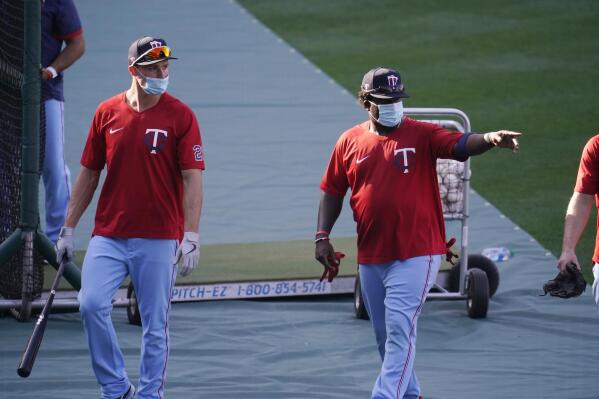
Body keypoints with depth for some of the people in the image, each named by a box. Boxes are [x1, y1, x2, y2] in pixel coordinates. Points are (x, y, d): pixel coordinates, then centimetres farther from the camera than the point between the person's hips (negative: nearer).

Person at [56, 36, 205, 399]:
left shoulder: (180, 116, -3)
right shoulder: (107, 113, 6)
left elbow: (192, 178, -7)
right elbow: (89, 174, 13)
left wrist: (191, 236, -16)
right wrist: (68, 229, 12)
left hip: (159, 239, -2)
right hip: (109, 236, 2)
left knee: (155, 324, 1)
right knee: (92, 304, -13)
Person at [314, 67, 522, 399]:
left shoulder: (422, 135, -5)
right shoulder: (350, 142, 6)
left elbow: (460, 144, -21)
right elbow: (332, 191, 13)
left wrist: (490, 139, -41)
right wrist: (322, 236, 4)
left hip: (416, 254, -5)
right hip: (370, 257, 5)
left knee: (399, 329, -14)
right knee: (385, 335, 14)